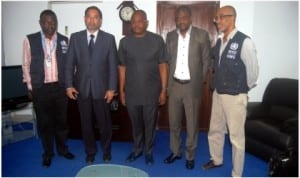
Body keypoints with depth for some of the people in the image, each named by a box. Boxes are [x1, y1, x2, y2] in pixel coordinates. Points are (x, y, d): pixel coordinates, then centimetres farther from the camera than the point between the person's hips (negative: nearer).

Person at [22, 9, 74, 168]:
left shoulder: (64, 40, 2)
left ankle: (62, 148, 32)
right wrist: (30, 87, 1)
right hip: (40, 89, -1)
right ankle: (48, 153, 27)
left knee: (61, 120, 13)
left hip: (60, 87, 1)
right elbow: (26, 65, 3)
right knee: (44, 122, 10)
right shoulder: (30, 40, -2)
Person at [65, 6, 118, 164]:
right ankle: (90, 152, 32)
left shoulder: (109, 39, 0)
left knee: (104, 122, 11)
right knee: (86, 123, 12)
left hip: (101, 88, -1)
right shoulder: (75, 37, 5)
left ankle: (106, 151, 33)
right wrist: (69, 85, -4)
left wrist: (111, 88, -8)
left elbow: (113, 65, -3)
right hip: (81, 88, 2)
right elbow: (70, 63, 4)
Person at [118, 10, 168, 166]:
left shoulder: (157, 40, -3)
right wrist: (121, 90, 5)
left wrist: (163, 90, -5)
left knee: (150, 124, 12)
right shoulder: (124, 42, 3)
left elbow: (162, 66, -2)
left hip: (151, 92, -1)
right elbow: (122, 68, 6)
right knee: (136, 124, 16)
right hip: (131, 93, 2)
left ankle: (148, 151, 32)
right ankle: (137, 149, 37)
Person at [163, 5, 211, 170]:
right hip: (174, 85, 3)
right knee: (174, 122, 13)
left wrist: (199, 81, -1)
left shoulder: (202, 35, -4)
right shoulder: (170, 36, 6)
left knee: (192, 123, 8)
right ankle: (175, 151, 33)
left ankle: (190, 155, 27)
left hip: (192, 86, -3)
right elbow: (168, 60, 10)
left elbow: (206, 61, 0)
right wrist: (168, 81, 5)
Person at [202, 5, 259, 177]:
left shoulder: (244, 41, -16)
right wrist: (218, 85, 15)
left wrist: (244, 89, 2)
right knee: (215, 130, 20)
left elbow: (253, 69, -9)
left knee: (236, 137, 6)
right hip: (218, 94, 7)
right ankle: (216, 159, 42)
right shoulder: (219, 42, 6)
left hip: (235, 97, -7)